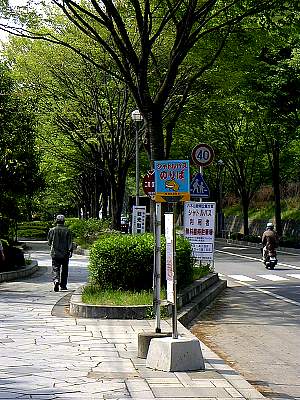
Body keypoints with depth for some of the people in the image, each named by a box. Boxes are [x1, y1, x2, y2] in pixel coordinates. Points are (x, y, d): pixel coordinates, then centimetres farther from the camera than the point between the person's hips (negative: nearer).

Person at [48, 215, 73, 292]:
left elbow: (49, 242, 9)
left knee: (55, 269, -1)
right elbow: (70, 243, -7)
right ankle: (63, 285, 16)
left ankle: (56, 280, -26)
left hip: (55, 253, 0)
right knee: (64, 270, 11)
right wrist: (70, 251, -3)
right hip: (65, 254, 0)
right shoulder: (67, 231, -4)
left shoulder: (52, 230, -1)